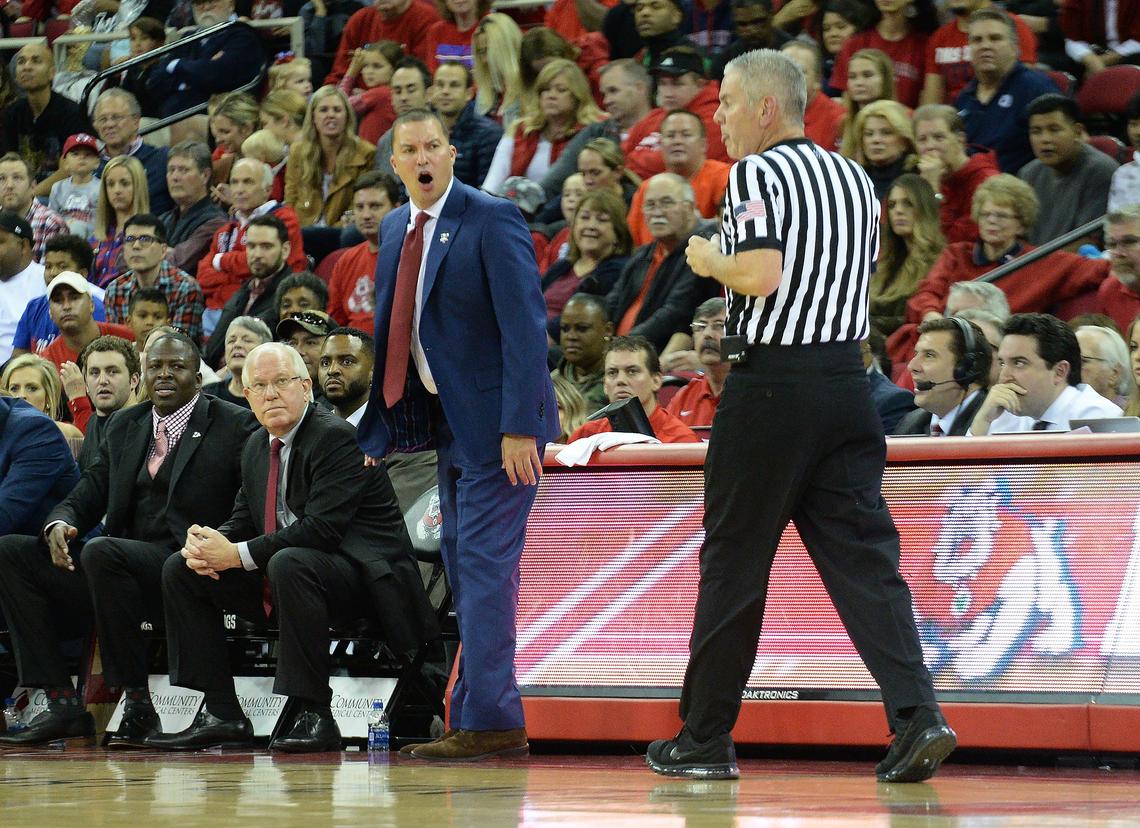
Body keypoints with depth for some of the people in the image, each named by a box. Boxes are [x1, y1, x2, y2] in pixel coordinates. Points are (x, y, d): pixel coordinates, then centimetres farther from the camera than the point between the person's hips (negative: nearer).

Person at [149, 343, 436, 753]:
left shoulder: (336, 437, -15)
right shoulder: (256, 446, 12)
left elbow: (323, 528, -25)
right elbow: (242, 521, 16)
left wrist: (238, 555, -23)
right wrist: (204, 542, -9)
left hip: (359, 576, -9)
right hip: (278, 574, 9)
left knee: (289, 563, -40)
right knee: (180, 569, 3)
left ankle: (314, 715, -33)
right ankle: (220, 714, -4)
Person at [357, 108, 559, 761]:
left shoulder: (492, 220, -12)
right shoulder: (396, 230, 11)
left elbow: (525, 326, -17)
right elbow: (392, 331, 17)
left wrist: (519, 427, -23)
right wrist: (383, 424, 12)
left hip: (497, 422, -8)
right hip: (447, 421, 8)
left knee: (483, 562, -11)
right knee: (465, 565, 11)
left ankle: (489, 721, -12)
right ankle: (484, 717, 16)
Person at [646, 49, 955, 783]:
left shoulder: (757, 174, -10)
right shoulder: (854, 178, 13)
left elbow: (761, 273, -22)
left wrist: (711, 262, -3)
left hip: (771, 385, -6)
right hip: (847, 381, 6)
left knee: (733, 563, 4)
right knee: (864, 556, 1)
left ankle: (705, 738, 13)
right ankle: (918, 714, -16)